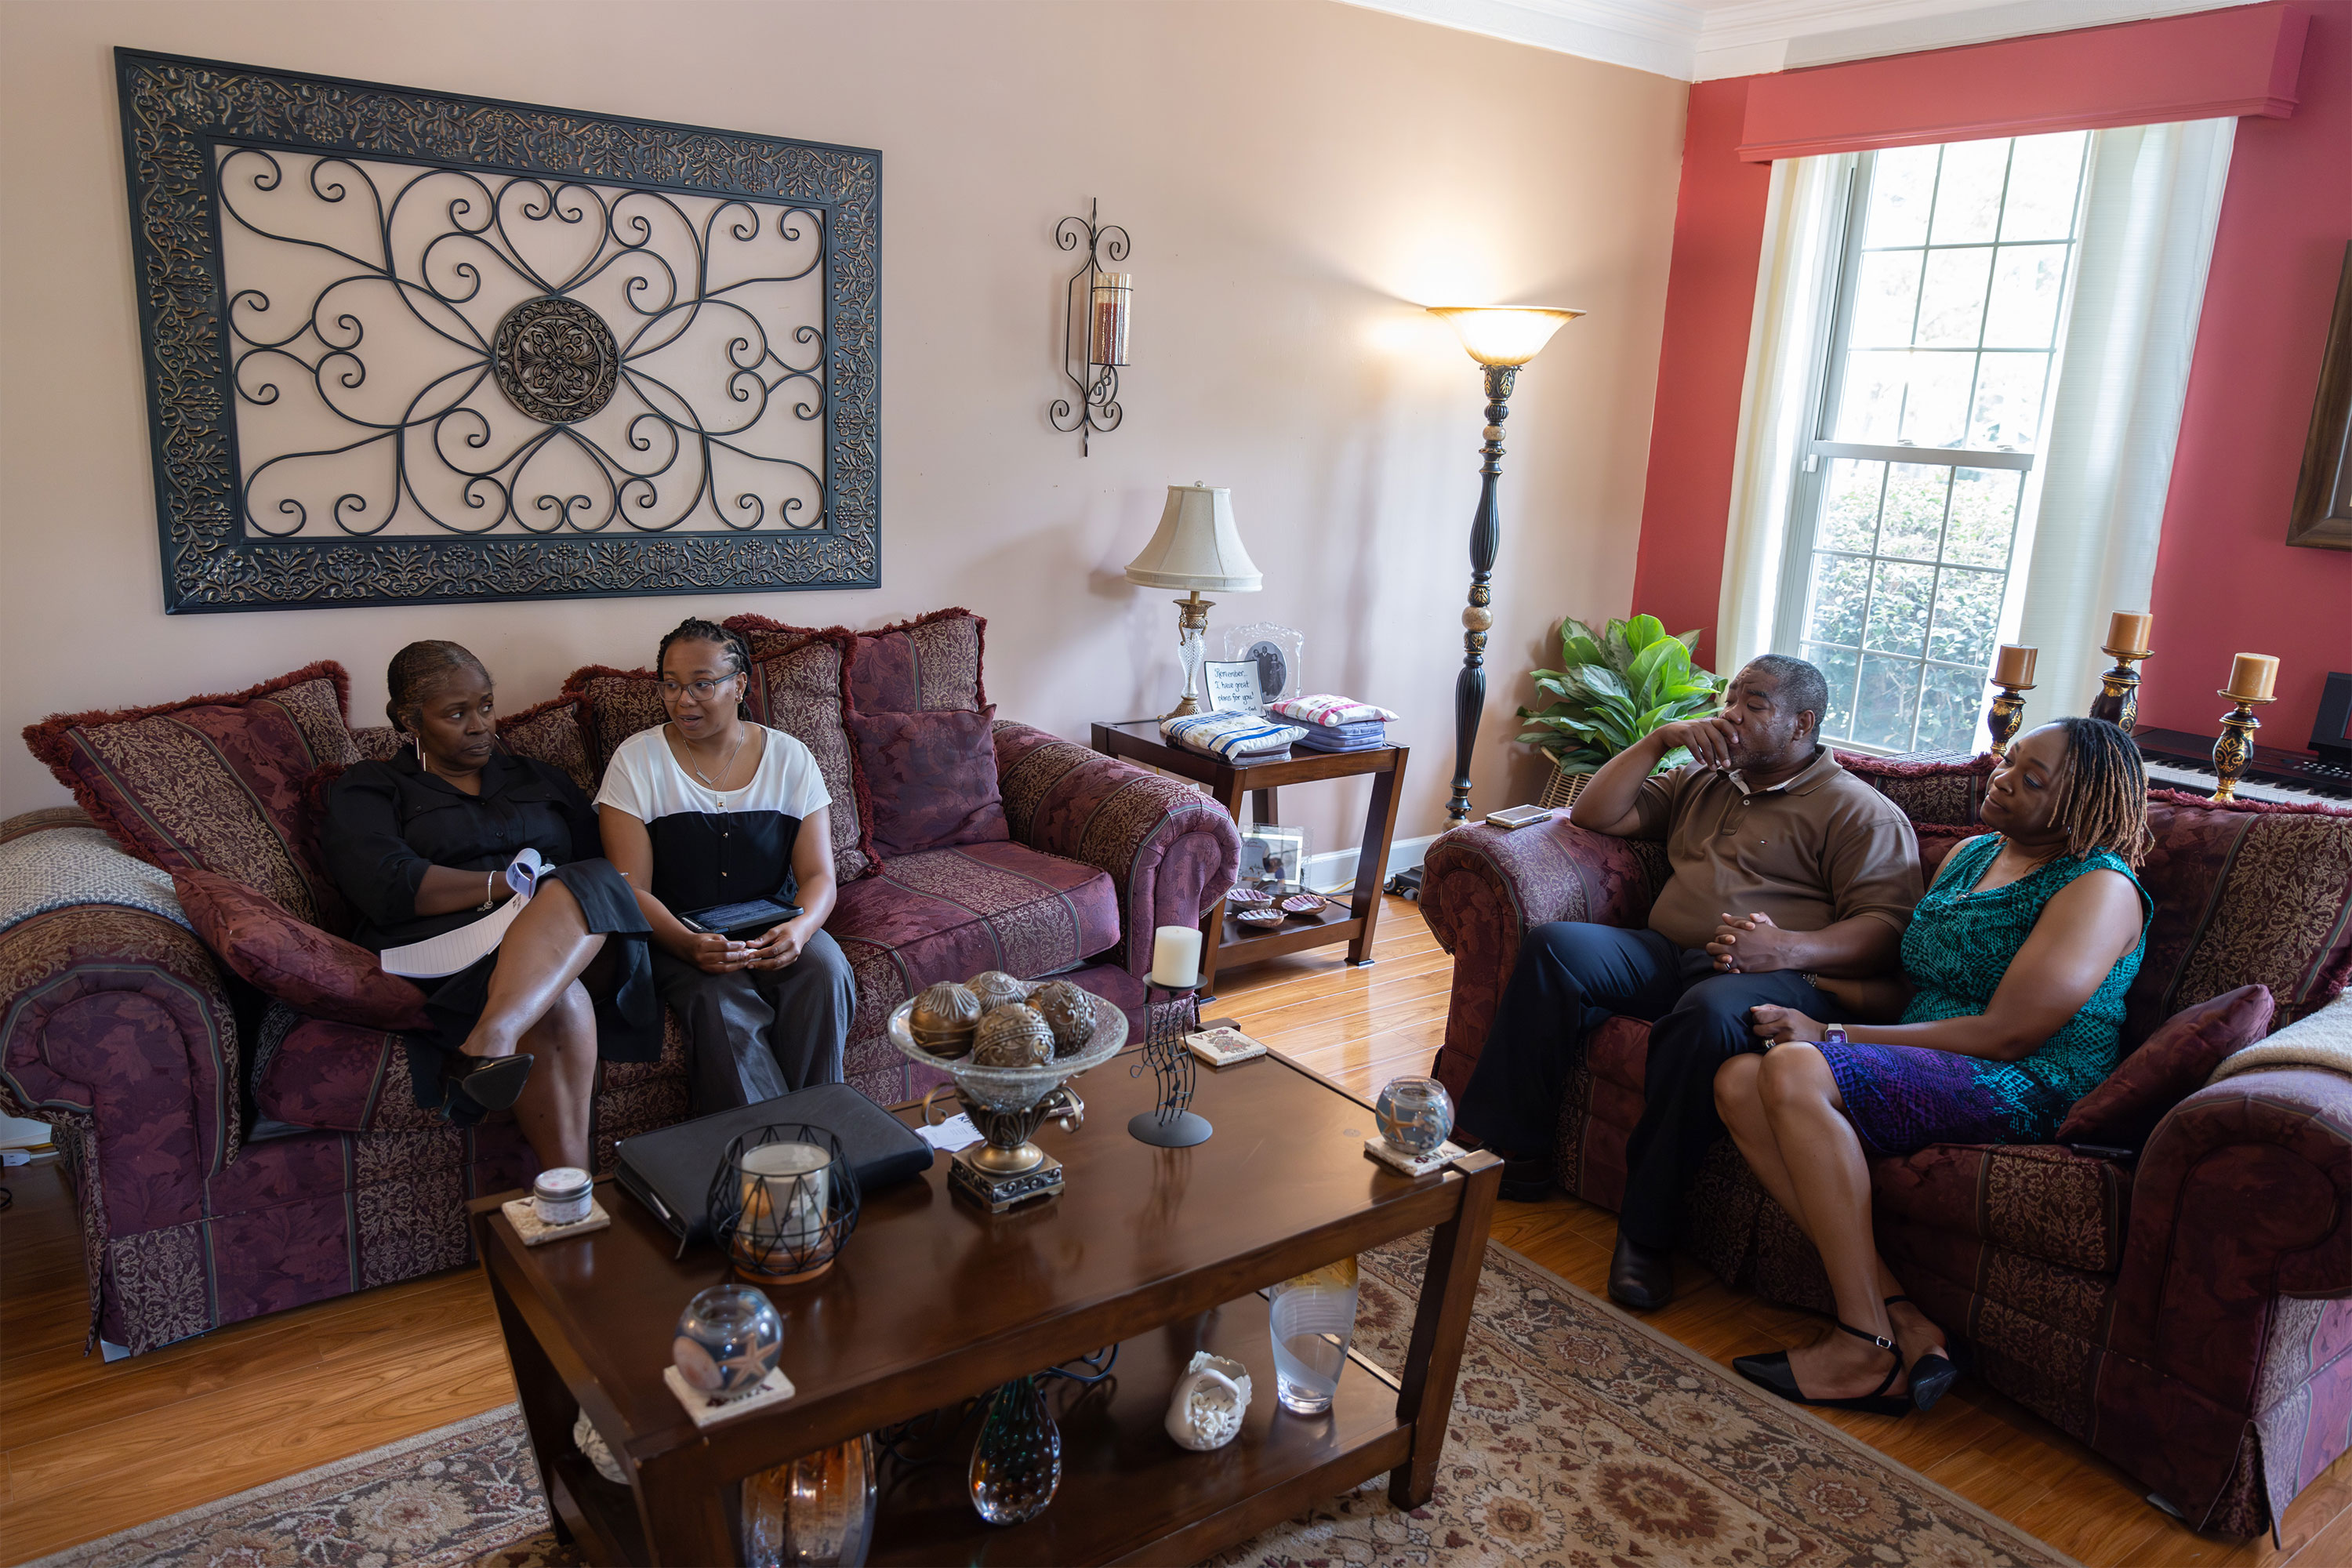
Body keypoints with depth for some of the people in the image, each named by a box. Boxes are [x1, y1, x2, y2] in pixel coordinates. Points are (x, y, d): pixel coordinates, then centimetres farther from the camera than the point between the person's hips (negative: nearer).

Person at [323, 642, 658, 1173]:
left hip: (582, 944, 3)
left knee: (589, 886, -34)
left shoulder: (538, 779, 30)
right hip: (442, 948, -3)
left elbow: (609, 866, 19)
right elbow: (389, 887, -5)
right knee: (558, 1006, -37)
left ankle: (486, 1047, -53)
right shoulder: (366, 789, 17)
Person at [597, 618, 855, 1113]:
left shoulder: (789, 757, 4)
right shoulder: (636, 761, -1)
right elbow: (631, 889, -7)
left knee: (824, 971, -29)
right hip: (678, 936, -2)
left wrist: (799, 928, -24)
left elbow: (818, 874, 0)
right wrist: (689, 946, -27)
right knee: (719, 999, -33)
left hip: (773, 927, 2)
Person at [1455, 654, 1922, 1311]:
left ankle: (1647, 1229, -30)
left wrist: (1786, 948, -24)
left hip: (1787, 979, -6)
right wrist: (1660, 739, 11)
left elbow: (1886, 929, -6)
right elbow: (1594, 814, 21)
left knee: (1710, 1012, -41)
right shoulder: (1701, 782, 27)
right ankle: (1512, 1154, -19)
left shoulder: (1862, 812, 7)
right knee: (1556, 945, -23)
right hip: (1666, 957, 6)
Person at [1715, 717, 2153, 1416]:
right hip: (1928, 1069, 8)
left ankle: (1870, 1350, -25)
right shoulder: (1970, 855, 19)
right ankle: (1903, 1322, -22)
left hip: (2026, 1090, -8)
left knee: (1794, 1071, -32)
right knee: (1738, 1081, -17)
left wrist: (1830, 1037, -17)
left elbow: (2005, 1034, -17)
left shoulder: (2100, 888, -7)